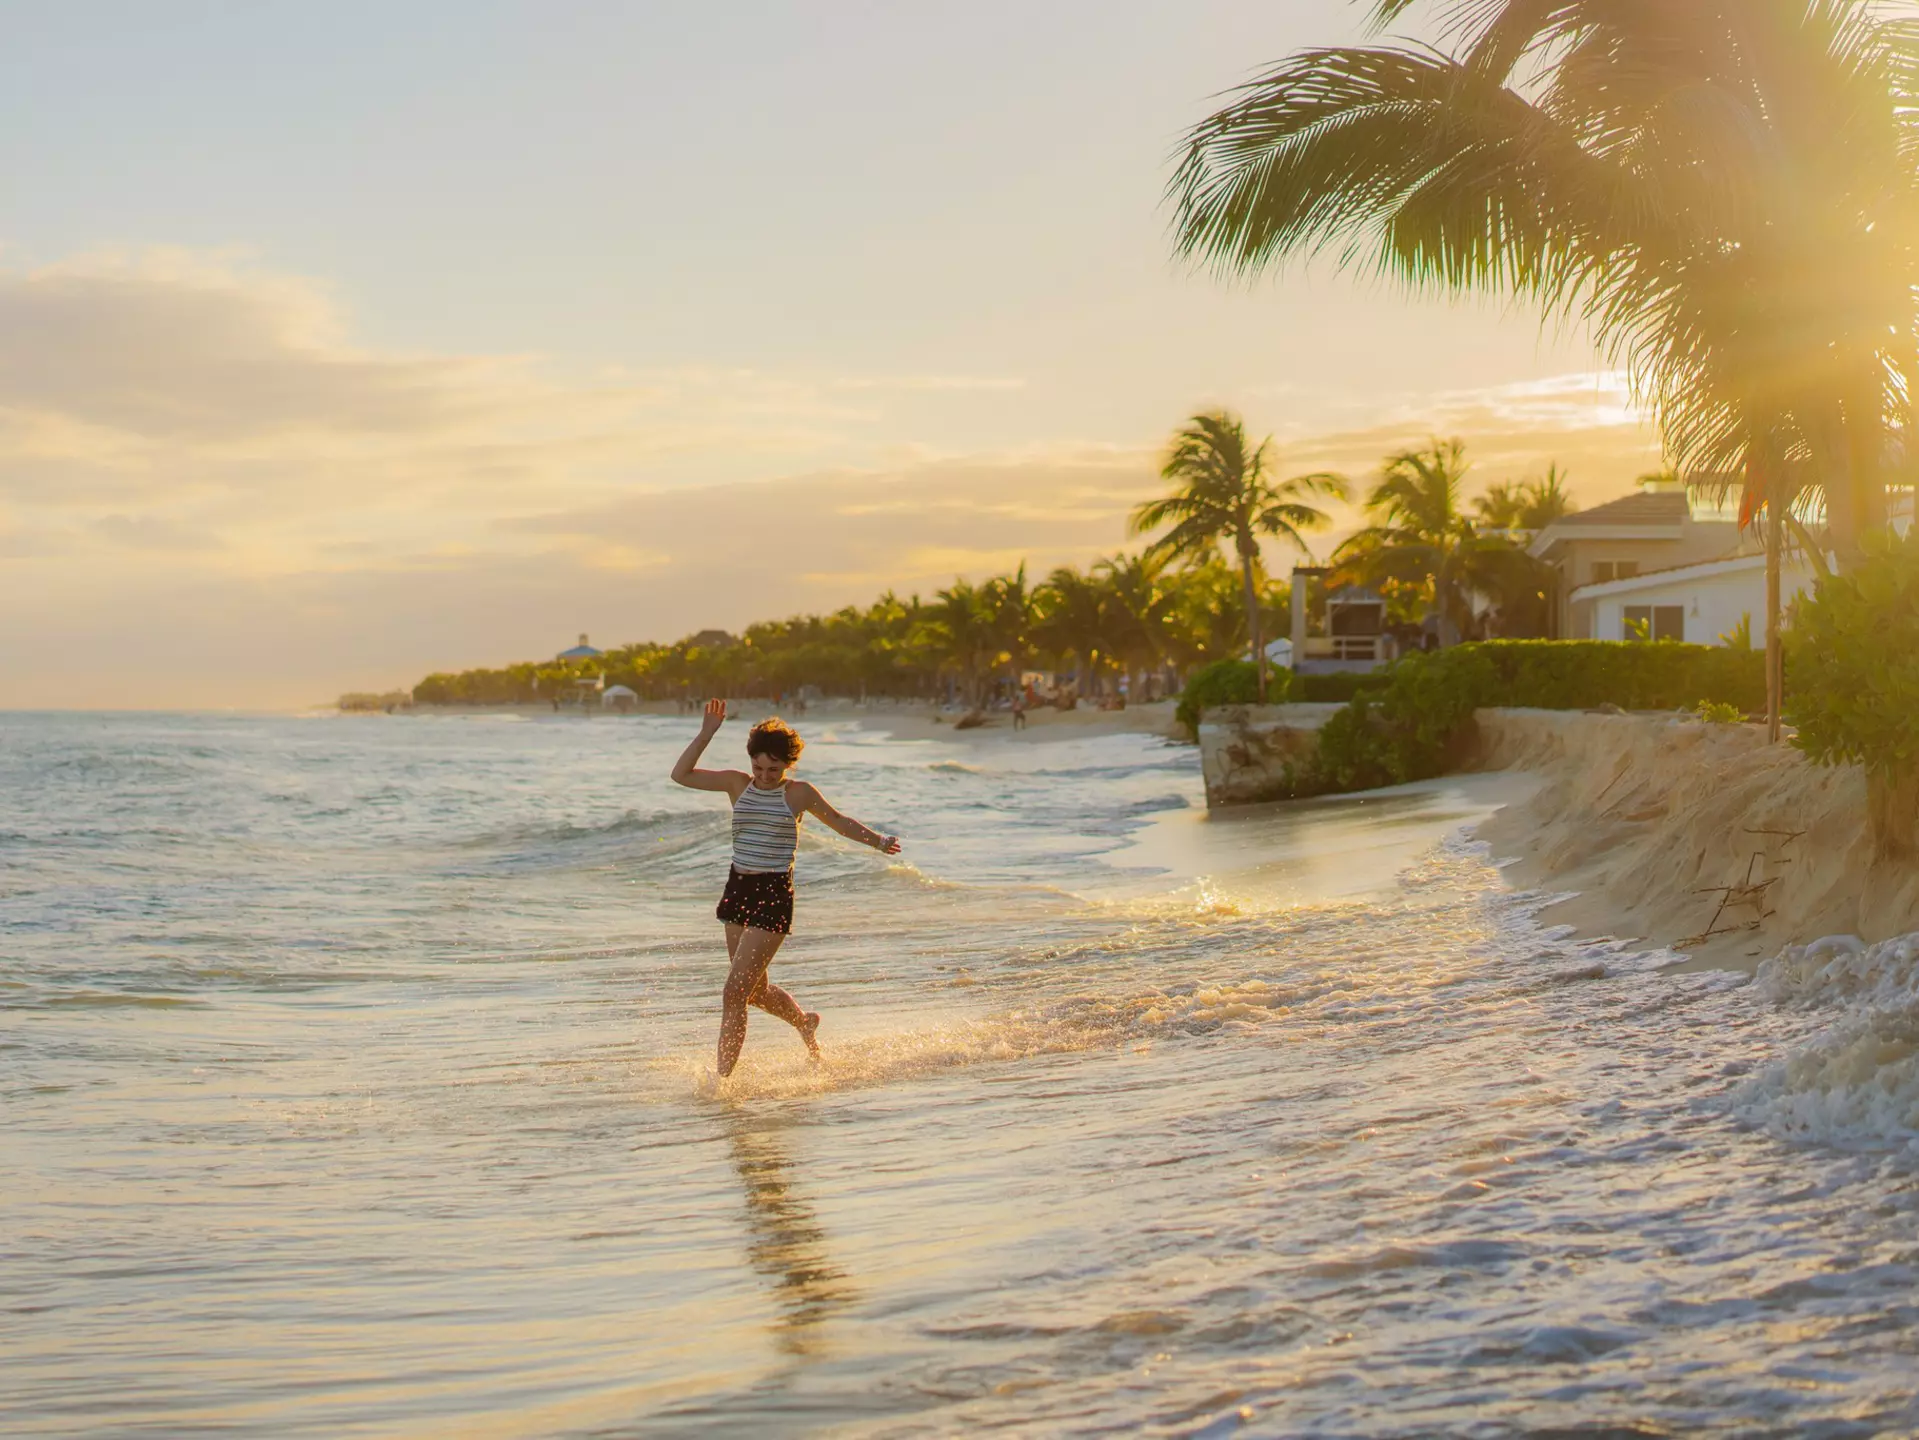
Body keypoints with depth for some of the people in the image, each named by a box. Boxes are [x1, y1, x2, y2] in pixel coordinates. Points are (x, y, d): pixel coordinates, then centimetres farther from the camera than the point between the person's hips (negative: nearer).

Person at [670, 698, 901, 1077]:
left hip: (774, 893, -5)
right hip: (738, 889, 5)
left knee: (734, 992, -12)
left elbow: (840, 822, 13)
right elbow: (681, 775, -3)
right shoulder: (737, 783, 4)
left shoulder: (799, 793, -3)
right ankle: (805, 1023, 49)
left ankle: (721, 1077, -6)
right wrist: (707, 733, -10)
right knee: (755, 990, 20)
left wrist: (879, 841, 6)